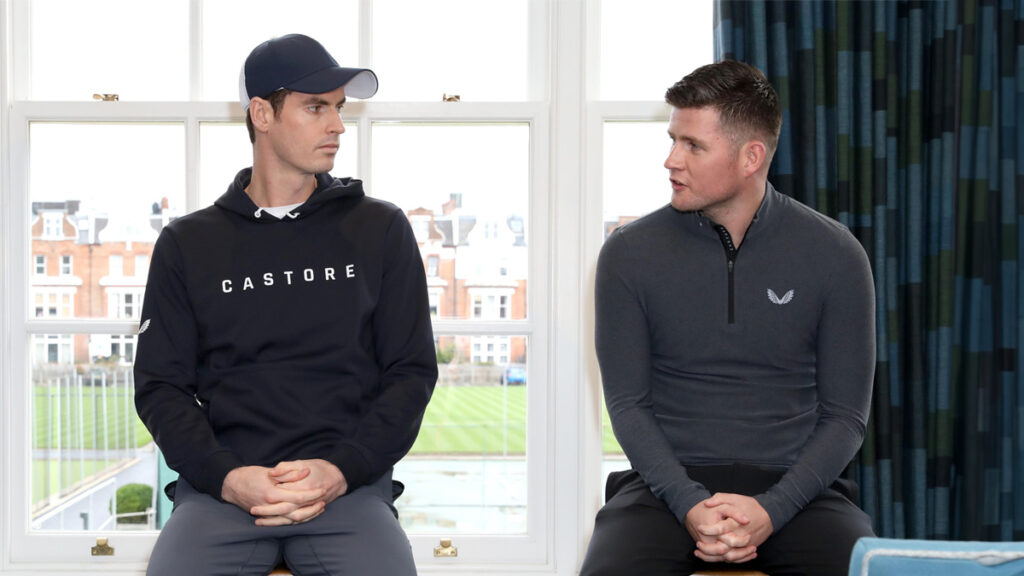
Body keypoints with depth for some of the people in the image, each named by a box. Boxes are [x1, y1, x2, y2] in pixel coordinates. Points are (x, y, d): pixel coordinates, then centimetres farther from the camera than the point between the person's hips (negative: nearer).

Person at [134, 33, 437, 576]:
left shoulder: (381, 230, 11)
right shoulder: (187, 243, 12)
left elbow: (412, 372, 8)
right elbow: (160, 384, 9)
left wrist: (342, 469, -8)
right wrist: (227, 477, -9)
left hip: (349, 485, 0)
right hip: (220, 486, 1)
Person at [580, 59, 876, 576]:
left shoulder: (834, 255, 1)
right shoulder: (630, 253, 2)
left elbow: (845, 413, 1)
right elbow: (628, 403, 1)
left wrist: (770, 511, -14)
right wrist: (689, 505, -15)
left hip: (794, 484, 0)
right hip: (670, 484, 0)